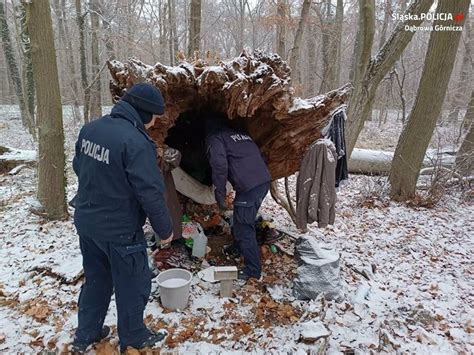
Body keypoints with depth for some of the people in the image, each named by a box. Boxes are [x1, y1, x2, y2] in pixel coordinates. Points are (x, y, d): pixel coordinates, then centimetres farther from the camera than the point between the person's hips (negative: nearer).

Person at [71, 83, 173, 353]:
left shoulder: (90, 129, 0)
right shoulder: (136, 142, -26)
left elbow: (79, 167, 13)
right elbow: (150, 192, -24)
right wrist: (165, 229, -11)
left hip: (86, 222, 8)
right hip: (119, 230, -8)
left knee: (96, 280, 25)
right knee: (133, 285, 14)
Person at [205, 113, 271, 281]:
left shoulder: (215, 138, 3)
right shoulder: (242, 133, 25)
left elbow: (220, 165, -13)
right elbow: (259, 156, 25)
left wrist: (220, 194, -7)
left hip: (248, 186, -8)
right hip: (264, 181, 8)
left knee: (244, 228, 2)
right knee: (241, 220, 26)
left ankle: (253, 270, 8)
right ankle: (238, 248, 44)